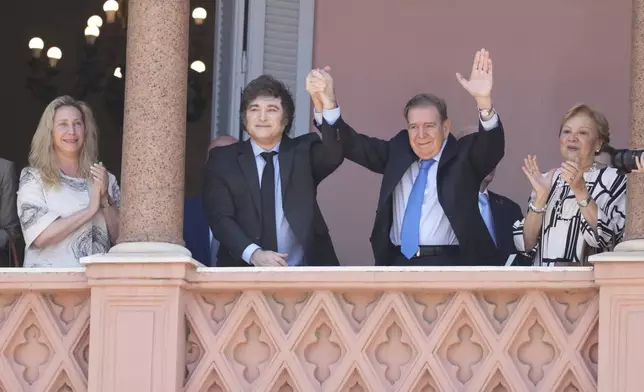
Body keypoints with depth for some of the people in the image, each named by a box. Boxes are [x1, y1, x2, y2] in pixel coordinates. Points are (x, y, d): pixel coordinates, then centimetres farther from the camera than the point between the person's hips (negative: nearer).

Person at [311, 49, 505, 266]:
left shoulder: (464, 156, 3)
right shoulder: (398, 151, 14)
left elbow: (492, 147, -16)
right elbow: (352, 145, 7)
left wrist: (484, 101, -36)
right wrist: (327, 101, -11)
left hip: (448, 266, -4)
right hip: (399, 264, 4)